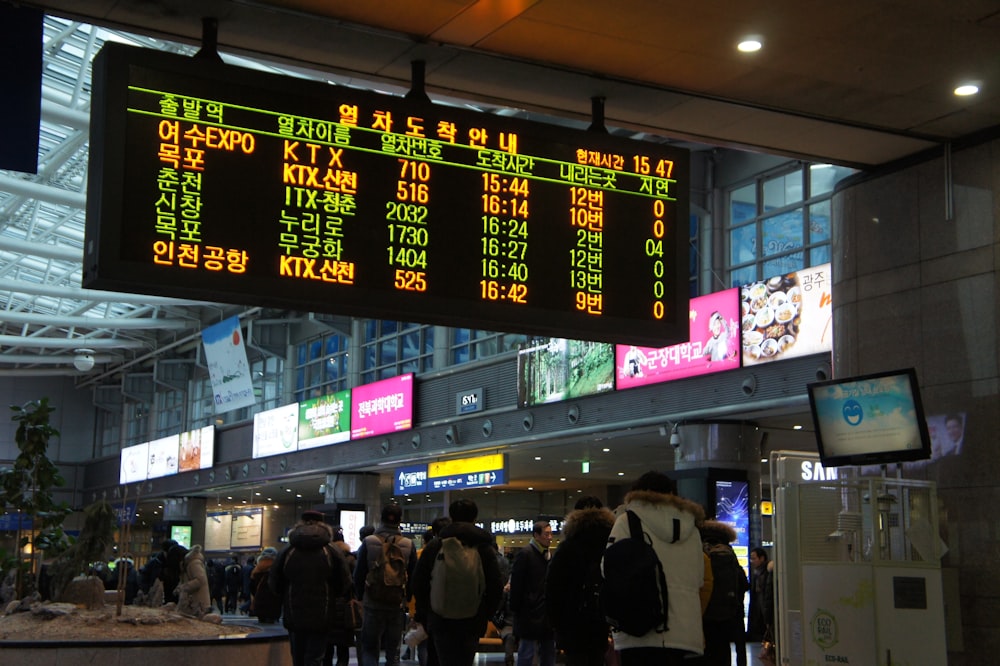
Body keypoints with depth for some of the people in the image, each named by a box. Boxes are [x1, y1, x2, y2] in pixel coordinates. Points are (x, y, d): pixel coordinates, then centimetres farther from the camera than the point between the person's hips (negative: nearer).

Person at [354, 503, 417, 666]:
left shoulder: (368, 542, -7)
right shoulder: (408, 545, -3)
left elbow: (358, 575, -2)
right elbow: (413, 577, 3)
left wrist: (360, 597, 12)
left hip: (373, 604, -1)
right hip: (397, 605, 1)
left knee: (369, 649, 6)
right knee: (393, 652, 11)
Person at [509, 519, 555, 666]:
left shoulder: (548, 554, 12)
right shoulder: (525, 554, -9)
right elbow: (516, 583, -12)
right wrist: (516, 609, -13)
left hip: (547, 614, 8)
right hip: (530, 614, -8)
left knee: (549, 654, 11)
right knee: (527, 652, -3)